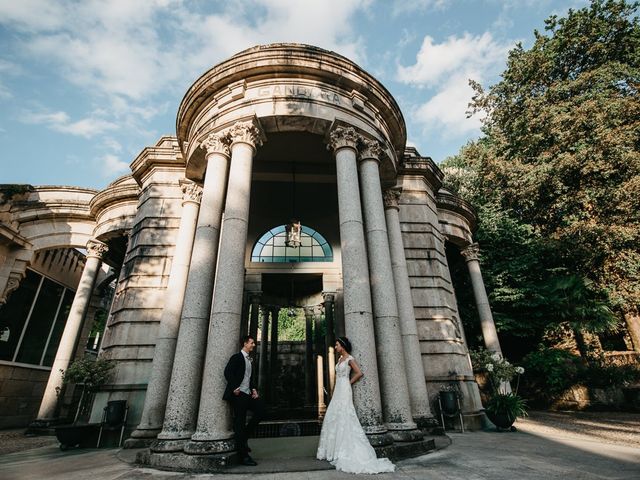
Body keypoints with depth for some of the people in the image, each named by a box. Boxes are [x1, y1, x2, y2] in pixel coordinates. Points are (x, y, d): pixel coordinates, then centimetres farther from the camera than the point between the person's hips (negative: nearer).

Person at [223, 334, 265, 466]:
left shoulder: (248, 359, 18)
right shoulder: (237, 357, -7)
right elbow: (228, 372, -17)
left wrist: (253, 389, 8)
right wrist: (234, 388, -21)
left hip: (247, 394, 8)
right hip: (238, 394, -8)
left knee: (260, 410, -1)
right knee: (240, 423, -2)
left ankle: (244, 437, 14)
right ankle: (243, 456, 5)